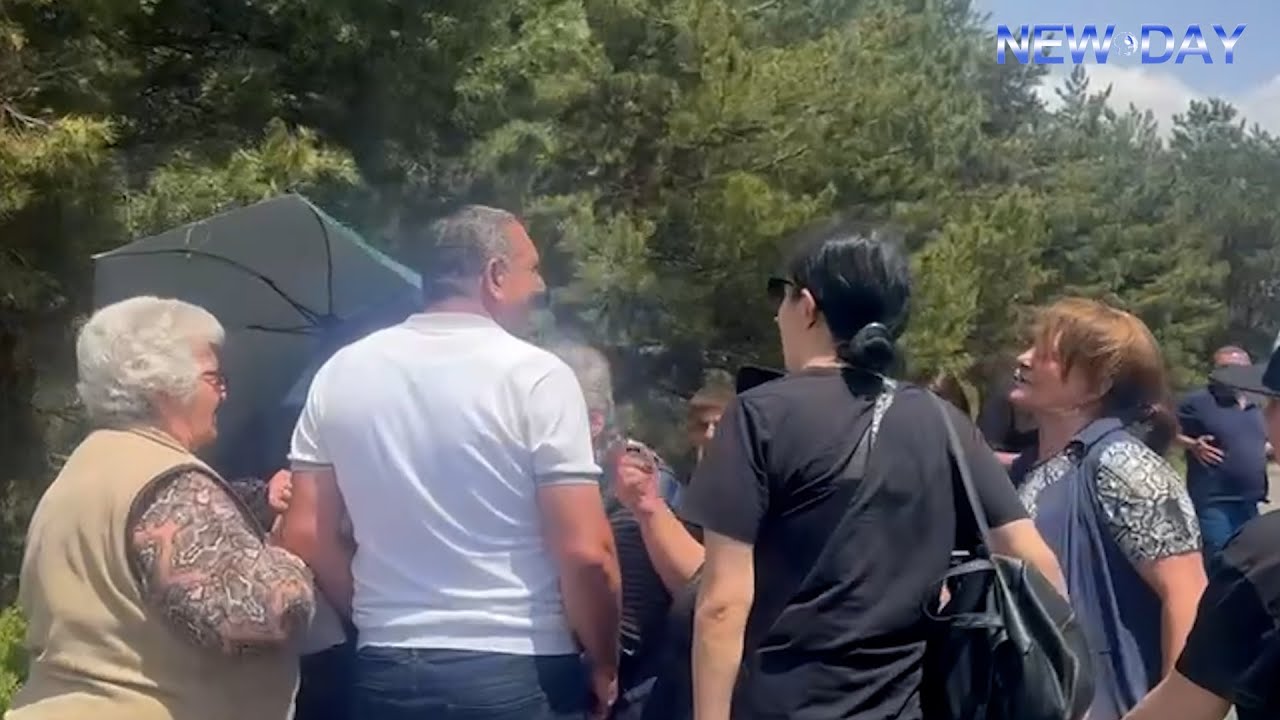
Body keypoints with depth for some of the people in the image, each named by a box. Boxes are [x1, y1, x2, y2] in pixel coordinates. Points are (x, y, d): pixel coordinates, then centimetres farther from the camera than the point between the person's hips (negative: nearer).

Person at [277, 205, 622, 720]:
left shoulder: (341, 373, 3)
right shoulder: (534, 375, -11)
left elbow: (305, 534, 4)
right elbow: (586, 553, -16)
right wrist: (604, 667, -1)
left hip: (385, 673, 4)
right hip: (518, 674, -4)